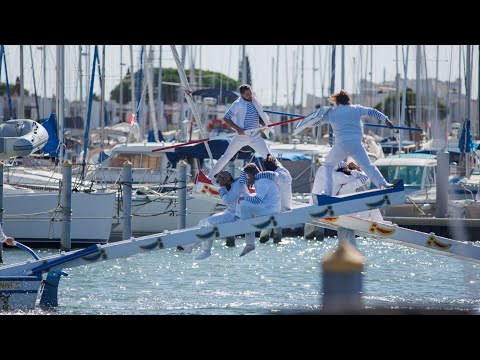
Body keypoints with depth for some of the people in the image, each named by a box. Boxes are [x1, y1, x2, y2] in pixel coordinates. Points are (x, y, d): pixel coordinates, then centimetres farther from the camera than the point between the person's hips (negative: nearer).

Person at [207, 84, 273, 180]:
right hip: (242, 135, -5)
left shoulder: (255, 102, 8)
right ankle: (210, 177, 12)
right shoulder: (238, 104, -10)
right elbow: (226, 118, -11)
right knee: (226, 156, 1)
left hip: (255, 136, 5)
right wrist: (237, 129, -20)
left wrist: (264, 123, -2)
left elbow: (259, 117, 21)